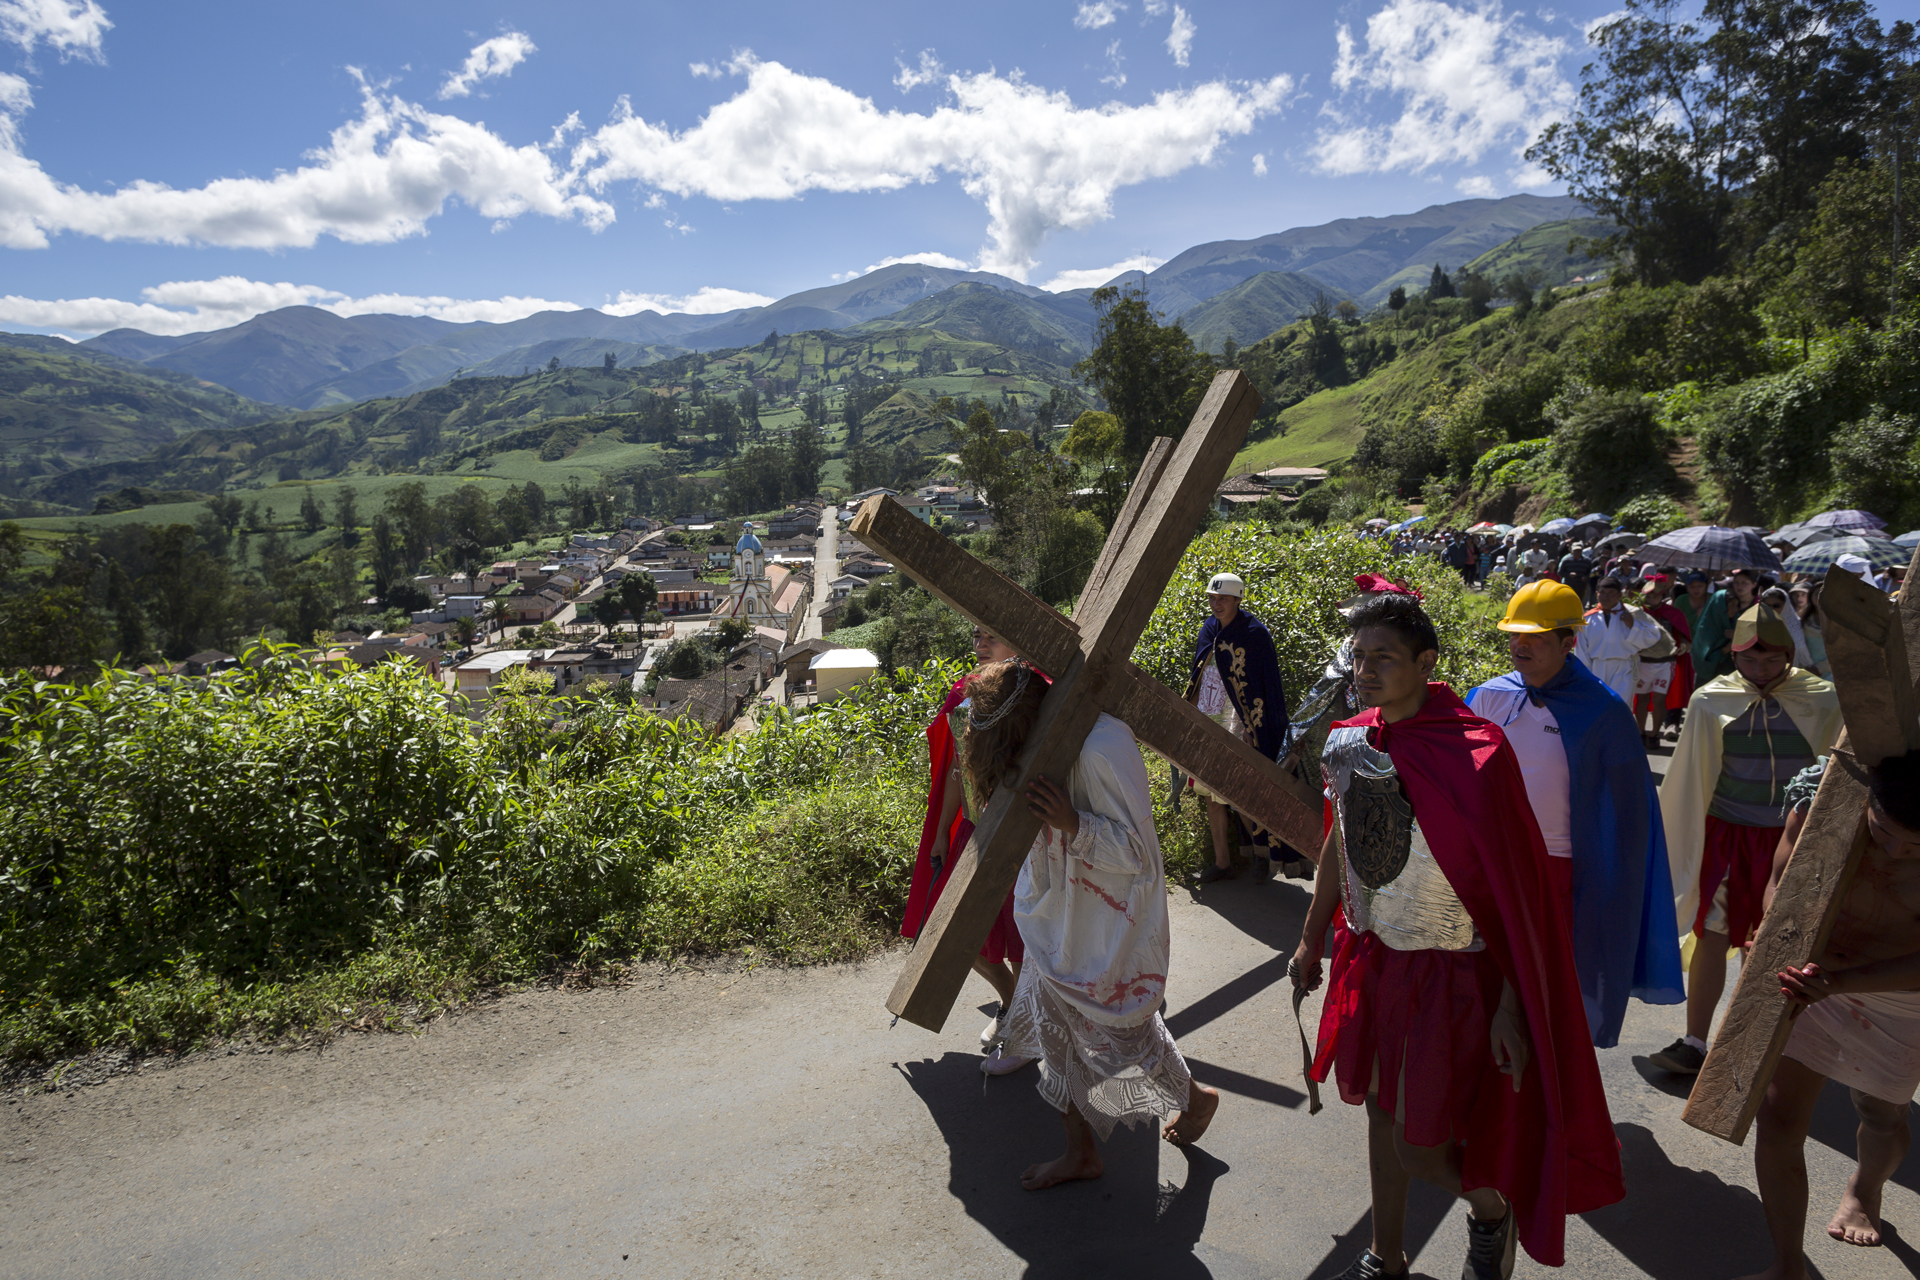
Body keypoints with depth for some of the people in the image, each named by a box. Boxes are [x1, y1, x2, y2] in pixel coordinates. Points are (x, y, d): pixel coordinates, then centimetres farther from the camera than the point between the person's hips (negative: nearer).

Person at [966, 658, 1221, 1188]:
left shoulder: (1101, 747, -29)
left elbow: (1135, 850, -24)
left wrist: (1072, 823, -35)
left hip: (1107, 924, -8)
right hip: (1058, 916, 8)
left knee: (1120, 1025, 11)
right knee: (1058, 1027, 15)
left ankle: (1195, 1097, 43)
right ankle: (1081, 1152, 33)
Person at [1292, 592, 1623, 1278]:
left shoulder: (1476, 753, -21)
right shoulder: (1351, 741, -2)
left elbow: (1513, 889, -16)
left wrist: (1511, 1009, -15)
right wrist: (1312, 940, 19)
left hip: (1447, 971, -5)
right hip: (1371, 957, 6)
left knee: (1419, 1148, 2)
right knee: (1382, 1109, 20)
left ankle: (1491, 1210, 37)